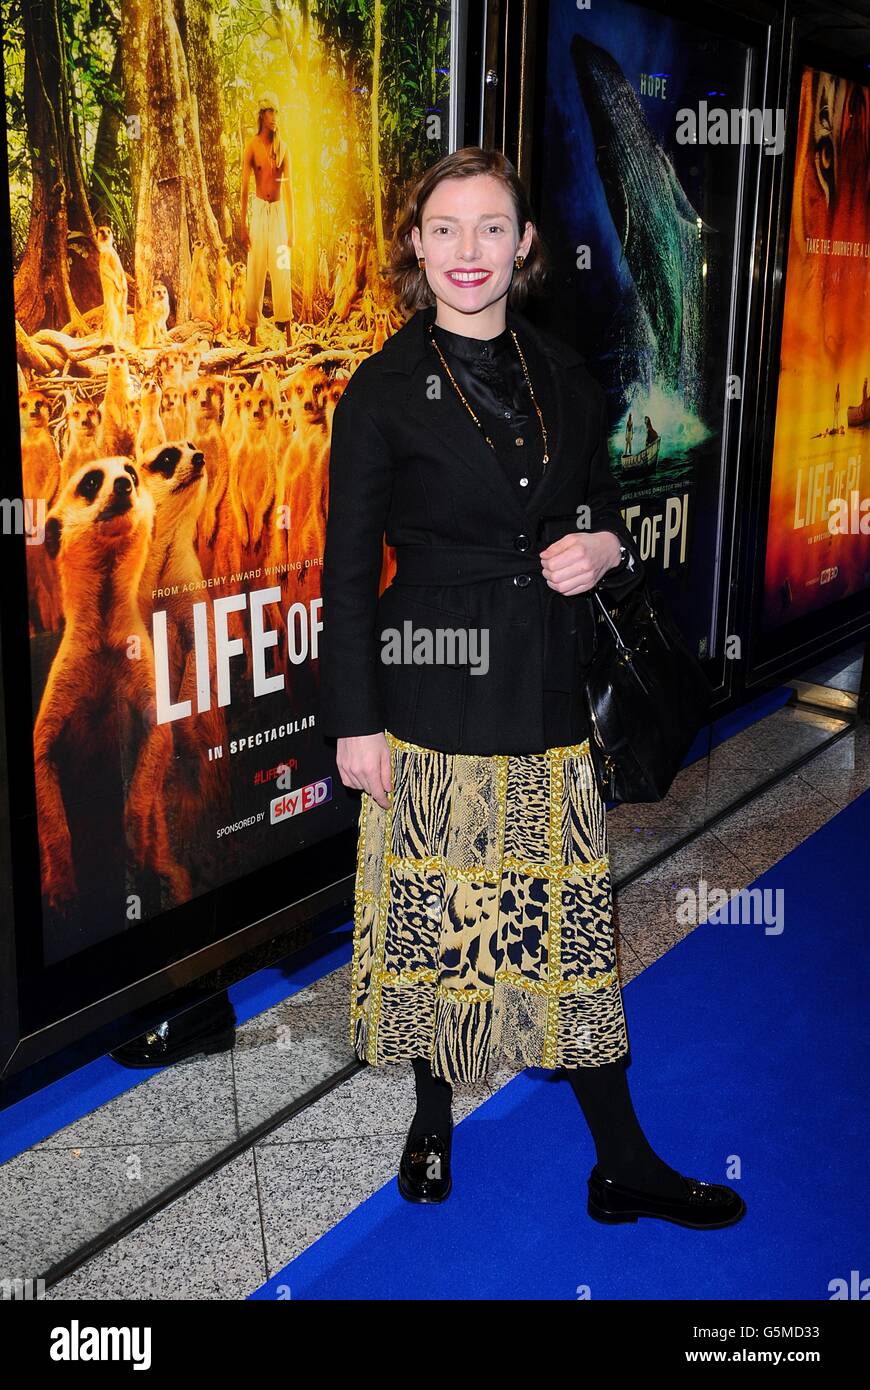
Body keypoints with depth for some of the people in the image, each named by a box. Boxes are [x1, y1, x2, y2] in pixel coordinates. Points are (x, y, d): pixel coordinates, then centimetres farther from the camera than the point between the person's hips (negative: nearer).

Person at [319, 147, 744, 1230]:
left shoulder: (566, 379, 8)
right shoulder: (384, 390, -4)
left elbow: (602, 516, 19)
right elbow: (348, 571, -4)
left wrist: (607, 551, -6)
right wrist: (354, 724, -7)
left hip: (544, 696, 3)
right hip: (431, 698, -3)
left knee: (568, 922, 9)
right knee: (433, 915, 10)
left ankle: (624, 1167, 21)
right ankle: (432, 1124, 34)